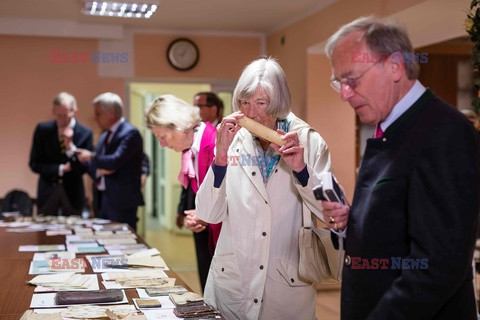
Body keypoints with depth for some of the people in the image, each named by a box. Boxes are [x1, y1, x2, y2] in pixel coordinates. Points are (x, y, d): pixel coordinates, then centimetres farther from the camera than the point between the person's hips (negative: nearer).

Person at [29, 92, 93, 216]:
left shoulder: (85, 133, -6)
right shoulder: (43, 129, -2)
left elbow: (85, 168, -10)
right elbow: (34, 164, -3)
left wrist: (70, 146, -22)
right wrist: (61, 169, -14)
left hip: (72, 193, -1)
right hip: (48, 192, 1)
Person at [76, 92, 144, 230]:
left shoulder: (130, 133, -11)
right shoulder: (104, 136, 16)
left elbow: (116, 161, -23)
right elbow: (91, 166, 16)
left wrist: (91, 157, -9)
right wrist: (97, 170, -7)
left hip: (121, 201, -8)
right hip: (102, 200, 8)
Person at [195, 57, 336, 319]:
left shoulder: (309, 142, -6)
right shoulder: (232, 142, -2)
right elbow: (208, 215, -7)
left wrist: (301, 169, -21)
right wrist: (221, 155, -18)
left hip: (288, 286, -1)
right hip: (231, 282, 1)